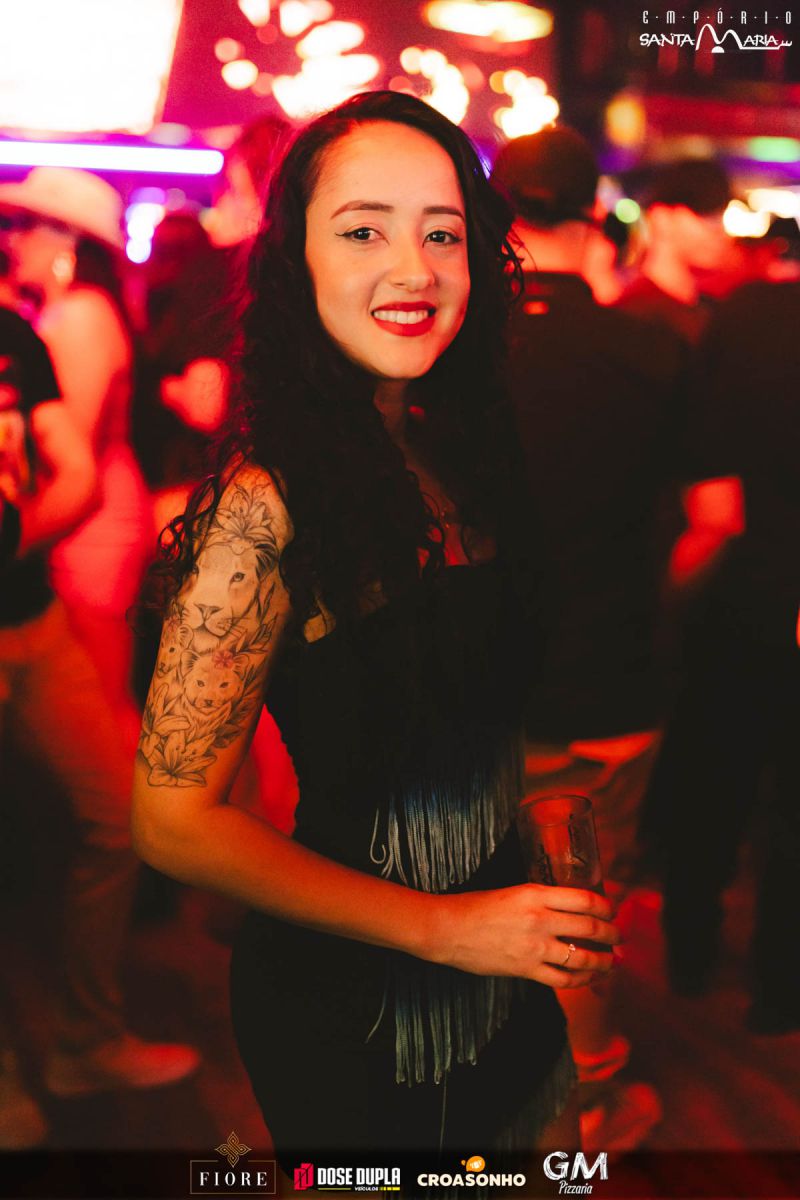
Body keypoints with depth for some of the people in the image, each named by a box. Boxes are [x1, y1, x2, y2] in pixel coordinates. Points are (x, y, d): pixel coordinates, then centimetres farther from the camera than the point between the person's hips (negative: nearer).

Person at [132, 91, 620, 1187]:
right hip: (351, 1014, -6)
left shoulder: (465, 446, -1)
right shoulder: (269, 503, -22)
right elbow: (175, 819, -20)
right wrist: (445, 928, -19)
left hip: (503, 969, 7)